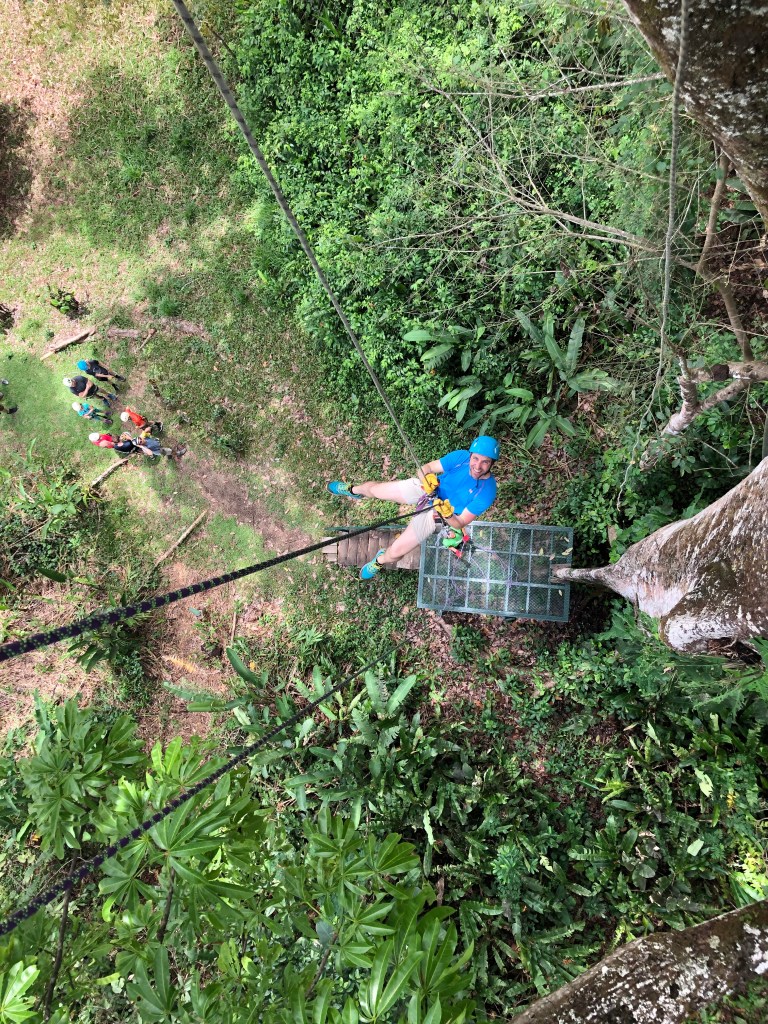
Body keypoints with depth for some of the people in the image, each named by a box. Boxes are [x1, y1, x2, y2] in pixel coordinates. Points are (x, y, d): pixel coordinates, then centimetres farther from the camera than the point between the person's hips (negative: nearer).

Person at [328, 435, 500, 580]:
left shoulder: (487, 491, -28)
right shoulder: (461, 457, -23)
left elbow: (460, 524, -22)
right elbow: (425, 468, -15)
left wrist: (447, 515, -43)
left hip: (434, 514, -2)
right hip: (425, 488, 2)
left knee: (395, 552, -7)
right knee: (373, 489, 14)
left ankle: (380, 560, 33)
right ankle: (353, 490, 54)